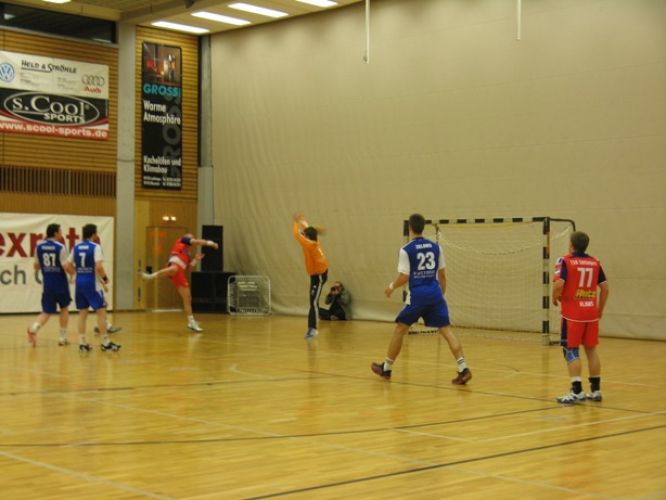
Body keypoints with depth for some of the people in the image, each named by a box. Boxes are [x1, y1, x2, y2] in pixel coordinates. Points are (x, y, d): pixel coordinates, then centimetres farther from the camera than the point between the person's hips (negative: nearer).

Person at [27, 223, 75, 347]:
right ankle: (62, 337, 20)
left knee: (46, 312, 7)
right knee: (64, 308, 19)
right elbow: (66, 267, -17)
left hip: (47, 284, 3)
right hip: (60, 283, -3)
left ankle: (34, 328, -23)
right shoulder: (60, 247, -11)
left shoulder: (39, 247, 4)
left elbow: (36, 266, 12)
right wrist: (73, 272, 4)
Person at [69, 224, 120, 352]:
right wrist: (105, 278, -4)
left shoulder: (76, 247, 8)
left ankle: (82, 343, 10)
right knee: (101, 312, 0)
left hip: (79, 282, 6)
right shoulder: (95, 247, -10)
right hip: (92, 283, -6)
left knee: (82, 313, 11)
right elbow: (99, 267, -19)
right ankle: (105, 342, 1)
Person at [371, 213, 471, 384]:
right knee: (446, 330, 0)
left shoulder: (406, 250, -5)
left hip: (417, 294, -3)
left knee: (400, 329, 11)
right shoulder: (435, 247, 9)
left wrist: (391, 286, 10)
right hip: (435, 293, 4)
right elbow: (442, 274, 13)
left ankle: (386, 368, 19)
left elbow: (404, 277, -8)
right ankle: (463, 369, -14)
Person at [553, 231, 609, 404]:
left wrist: (555, 298, -1)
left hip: (572, 313, -5)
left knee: (571, 351, 0)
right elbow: (605, 287, 7)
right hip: (591, 313, 5)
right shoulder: (595, 262, 7)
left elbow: (559, 284, -20)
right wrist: (600, 309, 16)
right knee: (591, 350, 13)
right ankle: (596, 390, 19)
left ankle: (577, 391, -6)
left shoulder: (565, 261, -8)